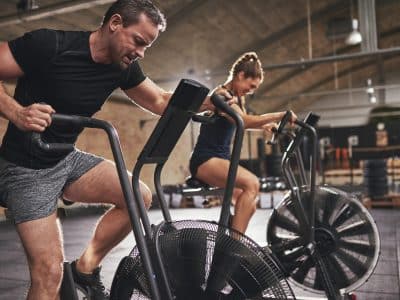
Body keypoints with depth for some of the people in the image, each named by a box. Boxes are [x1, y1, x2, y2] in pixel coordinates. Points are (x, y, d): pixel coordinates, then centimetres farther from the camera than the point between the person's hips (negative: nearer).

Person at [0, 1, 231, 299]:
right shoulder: (49, 44, -21)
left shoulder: (124, 66, -2)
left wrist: (208, 101, -9)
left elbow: (161, 100, 6)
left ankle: (87, 268, 11)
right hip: (25, 169, -6)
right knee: (50, 271, -13)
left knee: (140, 196, -7)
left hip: (68, 160, 6)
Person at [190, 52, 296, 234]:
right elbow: (245, 121, -31)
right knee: (251, 183, -32)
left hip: (221, 159, 10)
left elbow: (244, 122, 34)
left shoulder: (237, 98, 15)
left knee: (250, 206, 11)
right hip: (206, 160, -10)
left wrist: (265, 126, 16)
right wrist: (280, 115, -29)